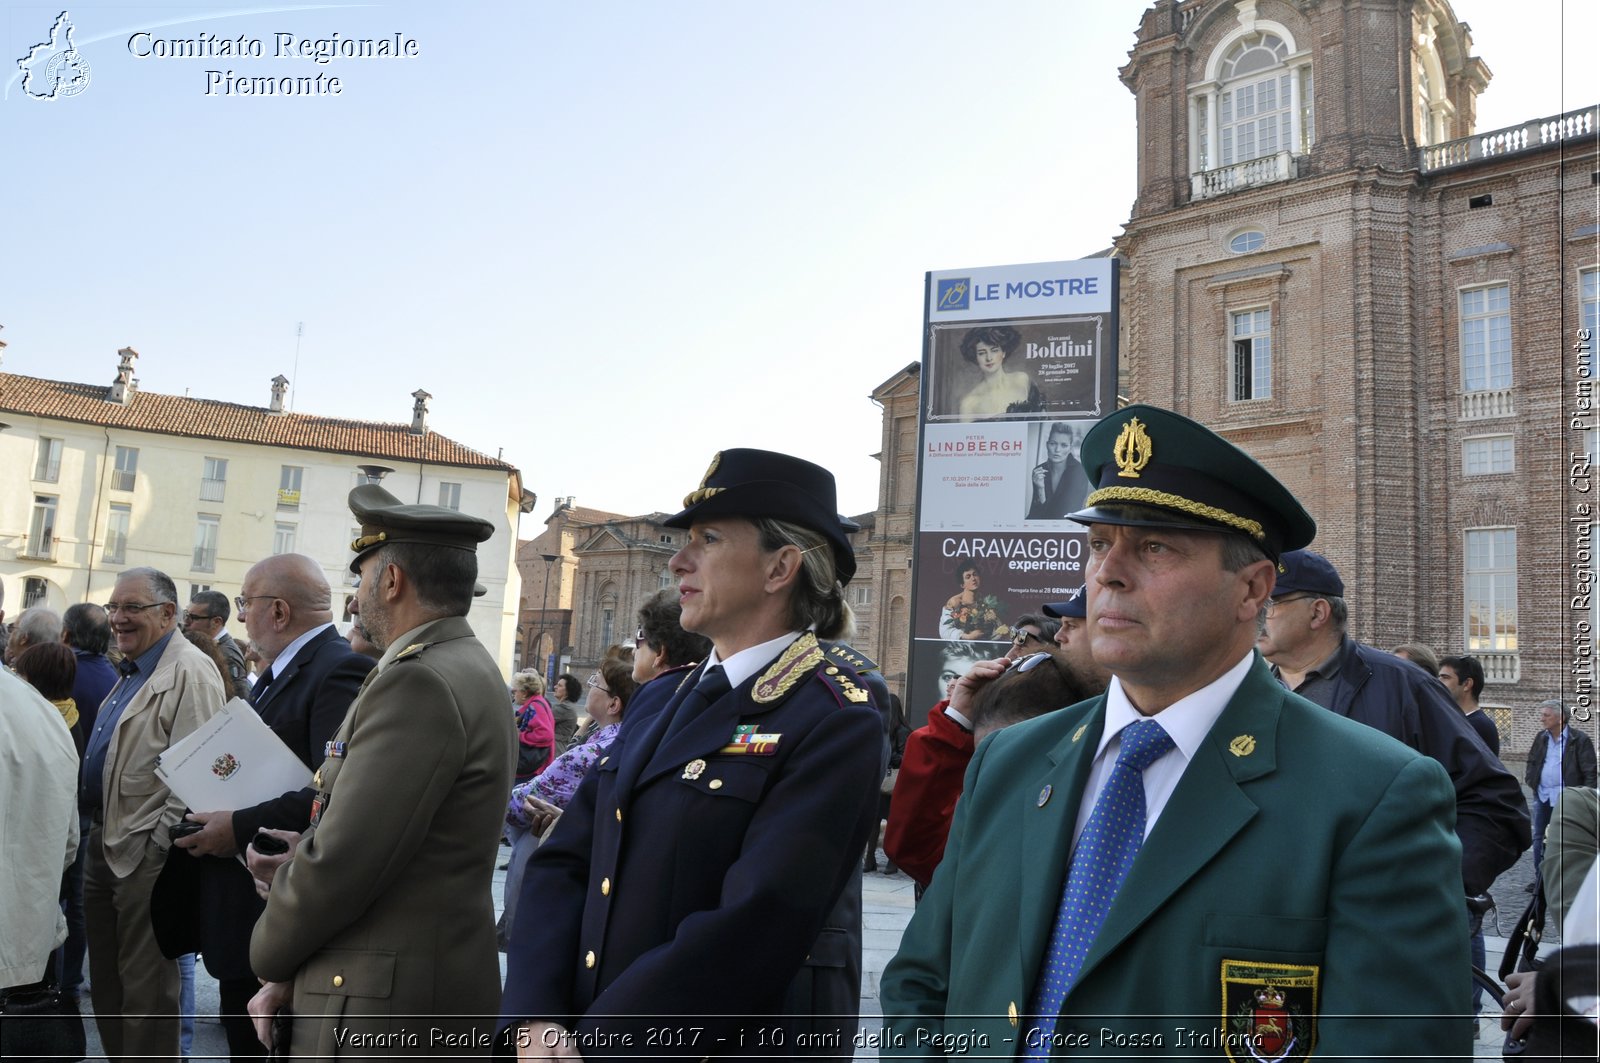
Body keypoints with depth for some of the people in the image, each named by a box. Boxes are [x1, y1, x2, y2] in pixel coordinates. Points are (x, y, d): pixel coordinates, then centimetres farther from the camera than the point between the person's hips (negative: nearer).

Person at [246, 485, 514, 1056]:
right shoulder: (471, 670, 10)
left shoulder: (419, 681, -22)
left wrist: (271, 957, -2)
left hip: (383, 1013, -9)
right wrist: (293, 976, 7)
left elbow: (339, 862, -22)